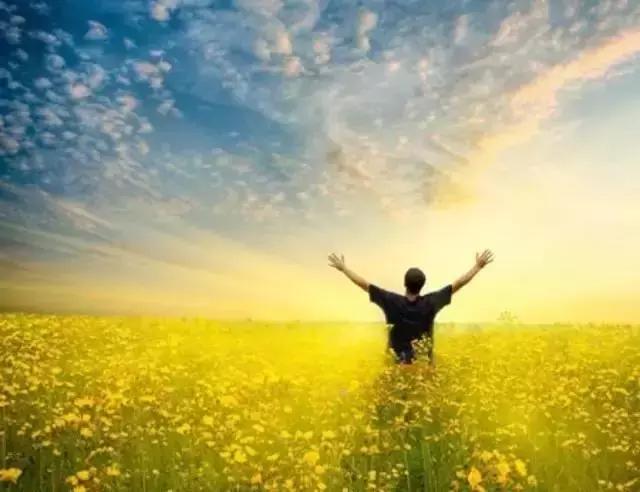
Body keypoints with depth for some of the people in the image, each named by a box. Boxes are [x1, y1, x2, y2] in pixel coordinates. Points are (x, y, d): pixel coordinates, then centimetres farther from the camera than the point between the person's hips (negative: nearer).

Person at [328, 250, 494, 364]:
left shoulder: (393, 302, -11)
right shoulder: (430, 303, -10)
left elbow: (364, 284, -7)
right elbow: (458, 284, -4)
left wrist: (343, 268, 2)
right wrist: (478, 266, 5)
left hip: (398, 365, 0)